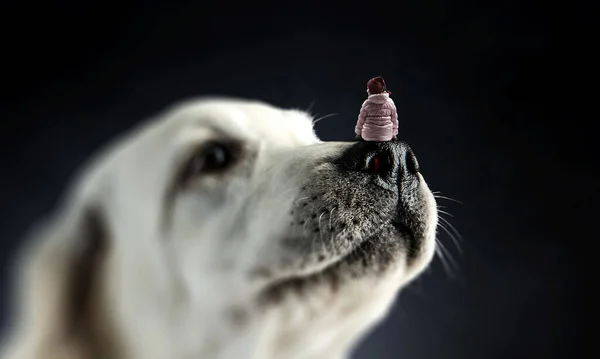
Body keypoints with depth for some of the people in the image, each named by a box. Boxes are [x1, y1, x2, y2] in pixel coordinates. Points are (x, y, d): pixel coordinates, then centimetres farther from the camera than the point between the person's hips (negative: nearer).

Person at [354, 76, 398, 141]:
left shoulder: (367, 103, -10)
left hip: (369, 137, -2)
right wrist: (394, 134, 17)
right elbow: (394, 119, 5)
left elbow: (361, 120, 0)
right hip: (386, 136, 2)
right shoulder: (390, 102, -3)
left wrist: (358, 133, 15)